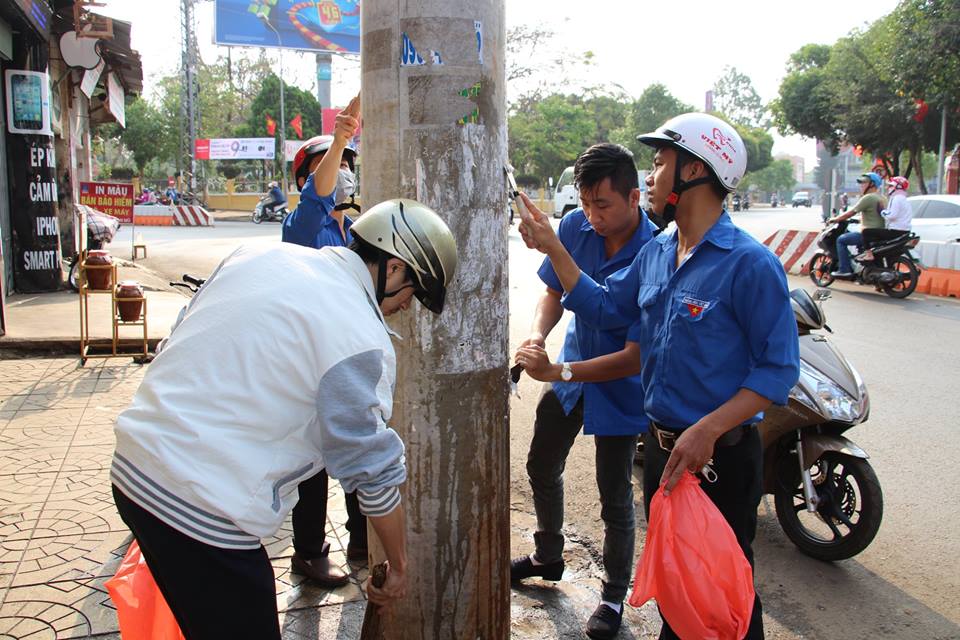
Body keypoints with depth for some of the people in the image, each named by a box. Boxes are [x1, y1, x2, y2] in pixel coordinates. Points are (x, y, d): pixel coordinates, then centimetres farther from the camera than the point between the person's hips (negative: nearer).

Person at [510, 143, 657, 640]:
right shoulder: (576, 226, -13)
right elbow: (554, 292, 0)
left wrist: (562, 371, -38)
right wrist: (536, 334, -22)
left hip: (620, 388, -6)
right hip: (569, 372, 6)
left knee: (615, 499, 6)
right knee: (542, 468, 22)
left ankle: (614, 595, 31)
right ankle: (548, 557, 48)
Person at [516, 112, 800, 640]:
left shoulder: (750, 263, -19)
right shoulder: (655, 254, 6)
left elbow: (778, 369, -18)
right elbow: (602, 307, 15)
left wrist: (708, 429, -28)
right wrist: (553, 248, 7)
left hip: (721, 456, -7)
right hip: (661, 444, 8)